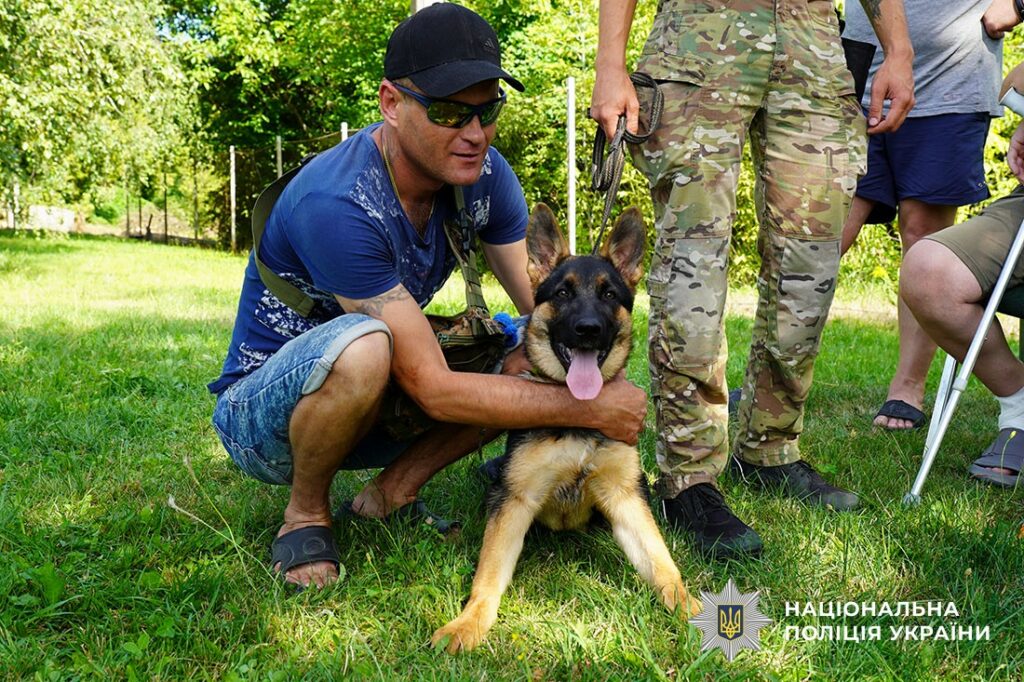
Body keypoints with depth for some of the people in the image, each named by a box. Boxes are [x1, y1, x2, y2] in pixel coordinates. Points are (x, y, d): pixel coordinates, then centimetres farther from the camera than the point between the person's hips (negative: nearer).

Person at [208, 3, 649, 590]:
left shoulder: (482, 173, -10)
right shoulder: (337, 206, -33)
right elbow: (435, 392, -33)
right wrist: (589, 410, -30)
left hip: (376, 405, 6)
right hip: (264, 409, -6)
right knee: (363, 346, -39)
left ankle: (392, 491, 3)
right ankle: (306, 512, -9)